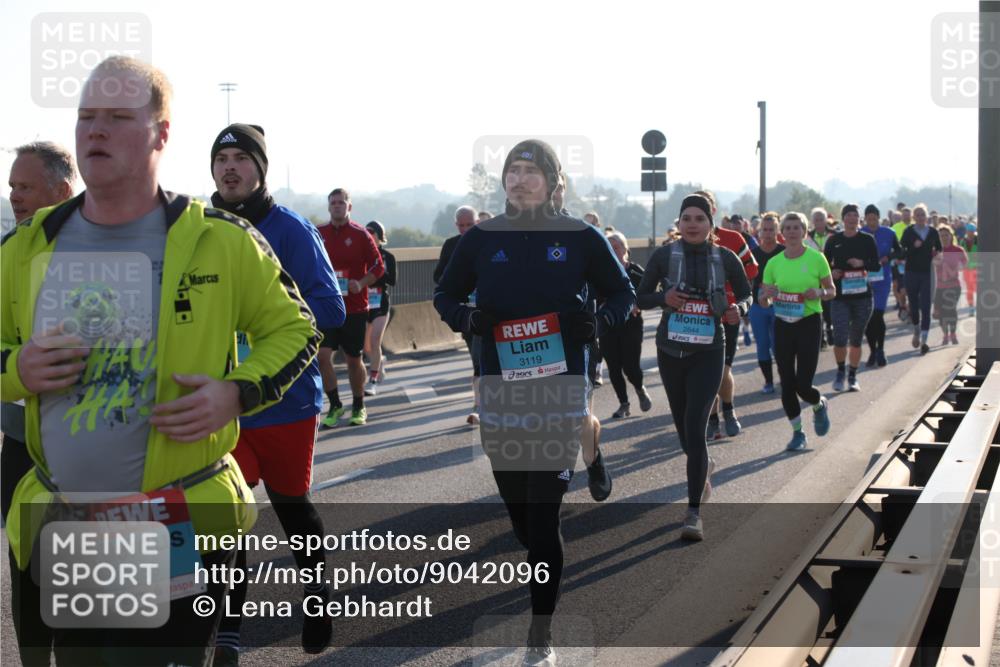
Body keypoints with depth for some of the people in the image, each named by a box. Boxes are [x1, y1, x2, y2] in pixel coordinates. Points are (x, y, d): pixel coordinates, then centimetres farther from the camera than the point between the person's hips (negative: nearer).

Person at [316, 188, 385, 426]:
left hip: (355, 306, -1)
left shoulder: (360, 235, -2)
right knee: (323, 355, -11)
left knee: (353, 359, 7)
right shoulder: (318, 233, 5)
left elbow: (378, 267, 0)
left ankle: (358, 407, 25)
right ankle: (335, 405, 4)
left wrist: (361, 284, -15)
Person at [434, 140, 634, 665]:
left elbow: (622, 293, 9)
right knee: (519, 512, 11)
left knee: (542, 515, -7)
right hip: (501, 393, 3)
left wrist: (599, 322, -11)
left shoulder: (580, 238, -2)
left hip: (561, 390, -3)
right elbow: (445, 295, 14)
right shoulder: (481, 239, 2)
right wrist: (468, 318, -7)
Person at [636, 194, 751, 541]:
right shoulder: (664, 255, -3)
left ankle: (694, 513, -11)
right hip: (671, 350, 2)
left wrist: (738, 309, -12)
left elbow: (746, 294, 10)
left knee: (695, 426, -14)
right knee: (684, 427, 14)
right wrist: (664, 297, -18)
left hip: (708, 353, -2)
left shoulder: (725, 258, -2)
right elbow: (641, 298, 3)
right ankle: (704, 465, 50)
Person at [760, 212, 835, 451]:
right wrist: (767, 294, -14)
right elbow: (764, 302, 8)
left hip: (809, 323, -3)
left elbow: (832, 291, 5)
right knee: (787, 384, 2)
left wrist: (819, 293, -17)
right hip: (782, 324, 3)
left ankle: (819, 405, 28)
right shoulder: (774, 263, 4)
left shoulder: (816, 258, -4)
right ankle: (798, 432, 18)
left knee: (803, 385, -7)